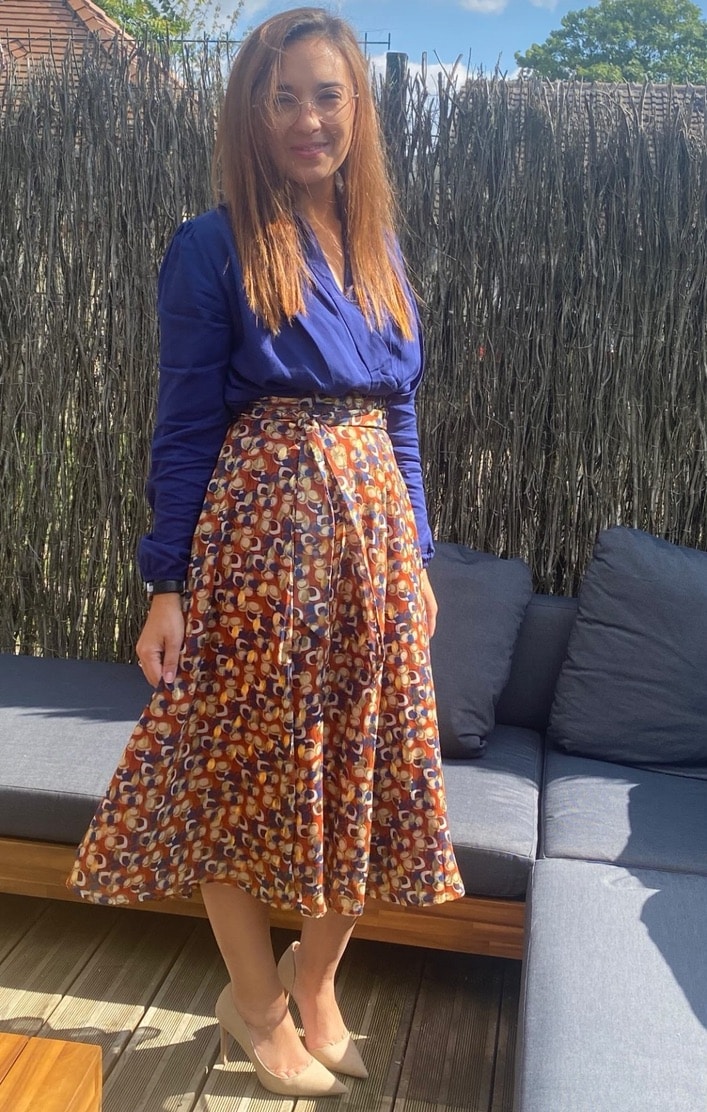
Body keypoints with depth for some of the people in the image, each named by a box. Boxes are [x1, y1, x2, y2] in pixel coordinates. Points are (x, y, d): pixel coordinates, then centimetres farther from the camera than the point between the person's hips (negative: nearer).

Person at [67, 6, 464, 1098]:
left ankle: (315, 978, 35)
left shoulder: (380, 252, 13)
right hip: (261, 529, -5)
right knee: (244, 766, 7)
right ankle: (256, 999, 31)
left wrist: (418, 557, 12)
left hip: (373, 532, 6)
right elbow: (185, 427, -5)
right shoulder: (213, 249, -3)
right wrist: (168, 584, -9)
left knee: (365, 769, 11)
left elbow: (400, 420, 15)